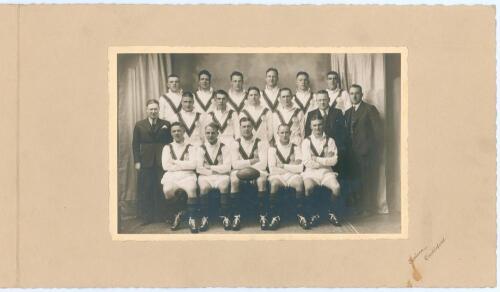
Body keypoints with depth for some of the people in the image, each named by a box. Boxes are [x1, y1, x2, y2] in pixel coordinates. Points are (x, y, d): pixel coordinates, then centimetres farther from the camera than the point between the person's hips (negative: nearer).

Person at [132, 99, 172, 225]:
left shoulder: (166, 124, 7)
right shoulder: (139, 125, 8)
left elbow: (170, 142, 6)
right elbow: (135, 144, 7)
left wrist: (165, 130, -10)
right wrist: (137, 161, -1)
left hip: (161, 162, 0)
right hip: (145, 163, 0)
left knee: (160, 190, 0)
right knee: (145, 191, 0)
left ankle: (159, 216, 9)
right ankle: (146, 217, 7)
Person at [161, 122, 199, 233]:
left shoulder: (190, 148, 11)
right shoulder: (167, 148, 15)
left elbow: (193, 165, -5)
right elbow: (166, 166, 0)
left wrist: (175, 162, -3)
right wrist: (184, 165, -3)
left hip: (187, 176, -1)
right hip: (171, 176, 1)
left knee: (191, 189, -35)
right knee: (167, 190, -32)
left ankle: (192, 219, -20)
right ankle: (178, 213, -2)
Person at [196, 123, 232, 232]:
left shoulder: (224, 147, 5)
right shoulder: (201, 148, 8)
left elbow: (227, 168, -5)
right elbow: (199, 169, -3)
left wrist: (210, 167, -5)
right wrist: (217, 169, -7)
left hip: (221, 175, 0)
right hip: (206, 176, 0)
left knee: (224, 187, -33)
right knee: (204, 187, -33)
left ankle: (225, 217, -24)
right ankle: (204, 218, -26)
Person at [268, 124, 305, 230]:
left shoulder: (296, 148, 11)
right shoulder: (272, 149, 9)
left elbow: (300, 168, -1)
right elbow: (272, 169, -4)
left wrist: (283, 166, -3)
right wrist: (291, 168, -3)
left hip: (293, 176, 1)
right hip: (278, 176, -1)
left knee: (299, 182, -34)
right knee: (274, 183, -36)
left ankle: (301, 216, -28)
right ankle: (275, 217, -32)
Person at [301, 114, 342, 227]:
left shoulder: (330, 141, 9)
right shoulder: (306, 141, 6)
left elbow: (334, 160, -3)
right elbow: (307, 162, -5)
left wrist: (317, 159, -7)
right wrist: (326, 160, -4)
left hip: (326, 172, 1)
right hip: (311, 172, -1)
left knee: (336, 187, -30)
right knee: (308, 187, -34)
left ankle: (331, 213, -4)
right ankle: (314, 214, -10)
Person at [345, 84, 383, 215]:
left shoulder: (370, 109, -2)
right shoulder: (348, 112, 18)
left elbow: (378, 131, -6)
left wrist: (376, 152, -10)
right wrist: (347, 149, 6)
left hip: (366, 153, -6)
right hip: (353, 154, 6)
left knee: (367, 182, -6)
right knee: (356, 181, 5)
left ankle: (368, 208, -1)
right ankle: (358, 207, 11)